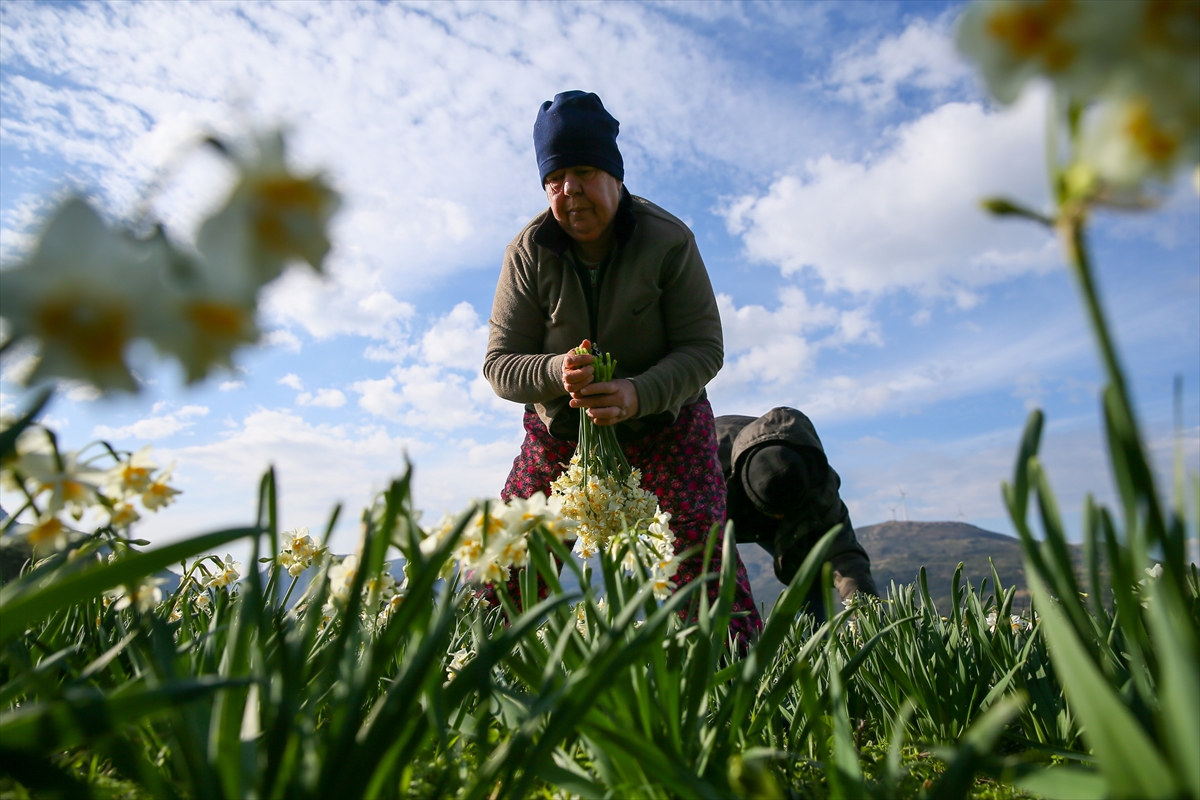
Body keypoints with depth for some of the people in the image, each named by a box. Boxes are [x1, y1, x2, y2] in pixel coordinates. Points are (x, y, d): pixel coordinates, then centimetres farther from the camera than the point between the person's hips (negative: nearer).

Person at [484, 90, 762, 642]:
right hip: (560, 430, 2)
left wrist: (638, 394, -33)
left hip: (664, 424, -1)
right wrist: (558, 371, -34)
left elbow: (703, 348, -15)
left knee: (701, 558, -15)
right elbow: (500, 363, -11)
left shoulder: (668, 240, -15)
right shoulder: (528, 253, -11)